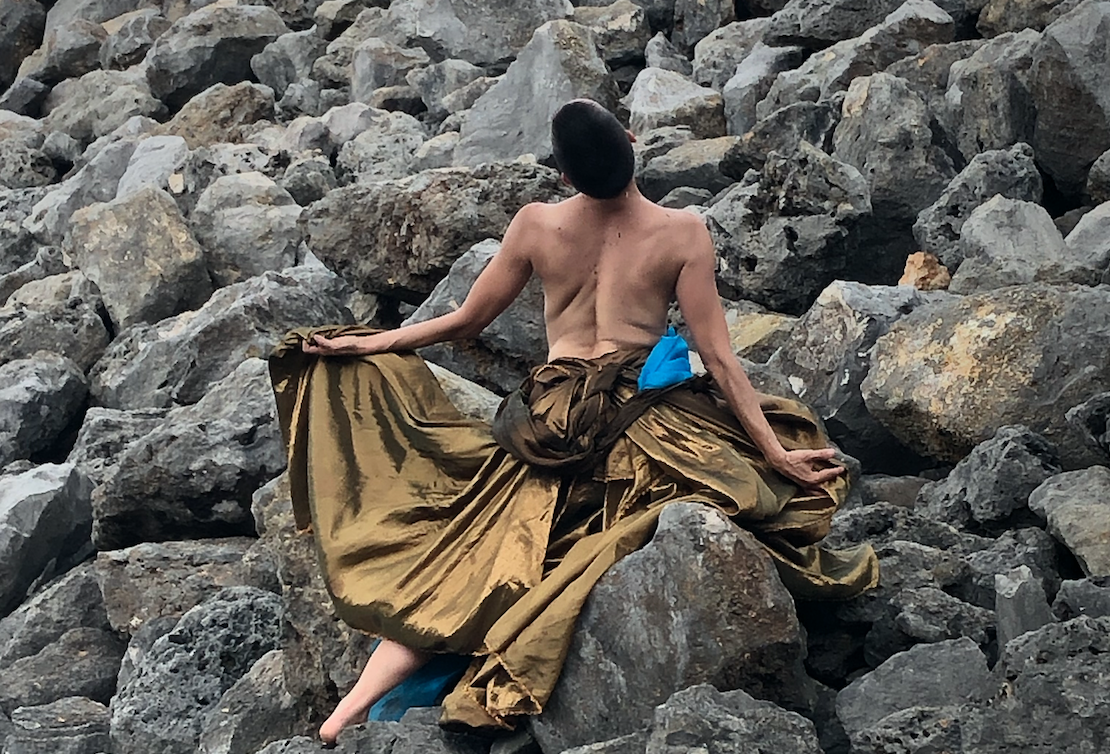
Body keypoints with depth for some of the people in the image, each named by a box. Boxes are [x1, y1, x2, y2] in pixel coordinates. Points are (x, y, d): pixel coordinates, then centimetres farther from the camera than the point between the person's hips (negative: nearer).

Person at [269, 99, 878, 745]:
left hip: (547, 420, 3)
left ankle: (357, 701, -8)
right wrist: (776, 454, -1)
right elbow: (718, 360, -5)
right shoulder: (683, 232, -2)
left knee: (463, 564, 5)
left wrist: (368, 344, 25)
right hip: (641, 416, -2)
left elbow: (466, 322, 11)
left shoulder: (536, 225, 3)